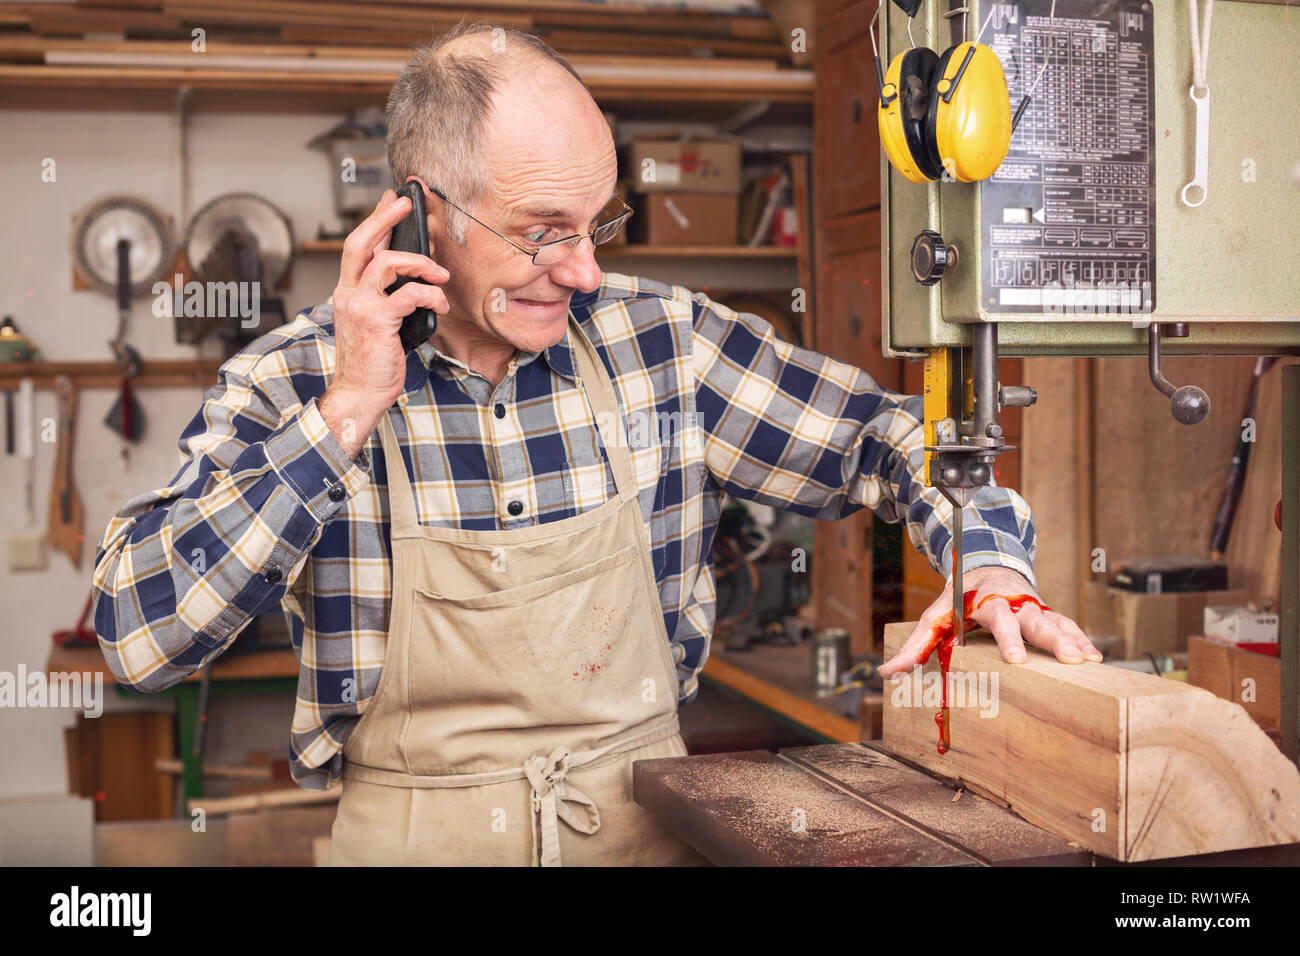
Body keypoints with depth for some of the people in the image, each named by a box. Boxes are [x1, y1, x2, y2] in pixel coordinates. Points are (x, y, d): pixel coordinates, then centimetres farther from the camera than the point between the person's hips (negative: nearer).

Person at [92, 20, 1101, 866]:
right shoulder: (293, 379, -6)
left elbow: (893, 433, 7)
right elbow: (138, 635, -15)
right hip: (416, 834, 0)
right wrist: (346, 412, -20)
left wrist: (990, 569, -11)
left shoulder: (663, 339, -2)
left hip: (649, 823, 1)